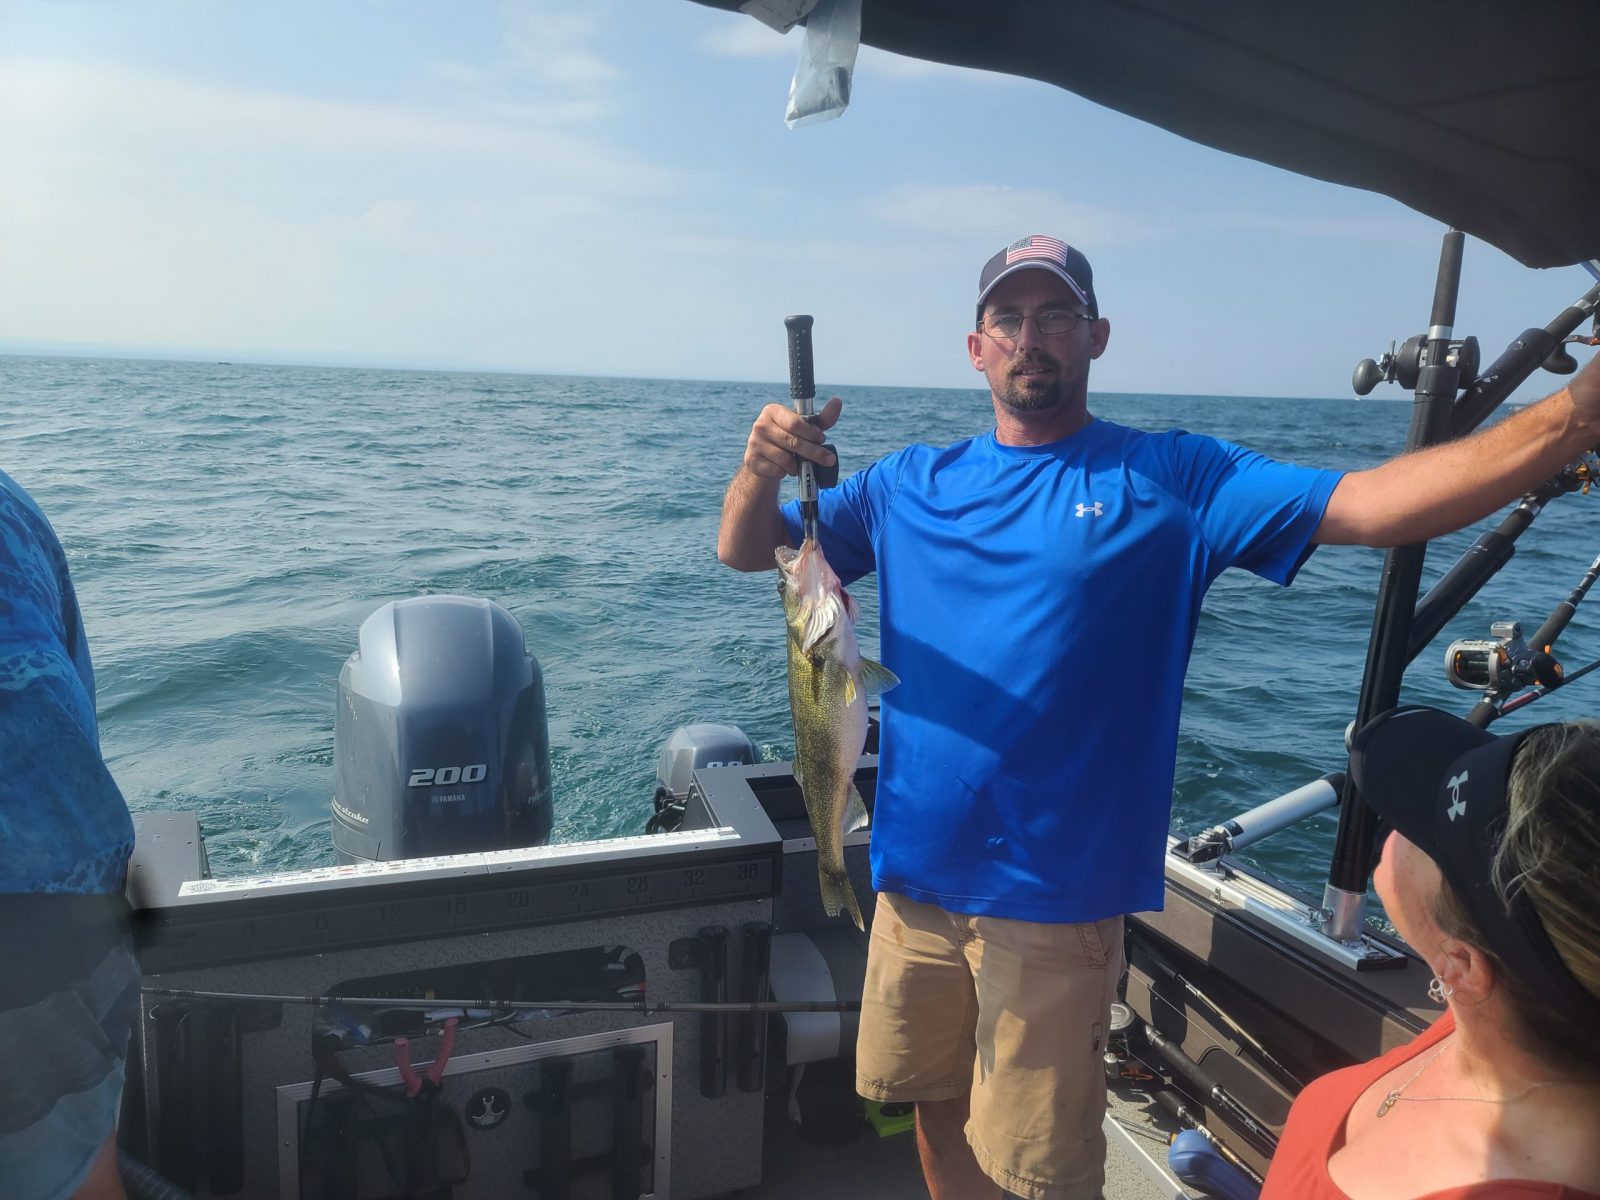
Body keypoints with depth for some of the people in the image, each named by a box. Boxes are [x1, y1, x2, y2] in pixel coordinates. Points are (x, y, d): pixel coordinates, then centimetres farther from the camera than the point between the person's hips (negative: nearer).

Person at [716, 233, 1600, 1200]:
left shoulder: (1171, 478, -4)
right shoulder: (911, 486, 4)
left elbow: (1377, 504, -15)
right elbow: (744, 549, 5)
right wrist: (762, 468, -16)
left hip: (1056, 899, -3)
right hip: (916, 874, 3)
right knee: (936, 1103, 21)